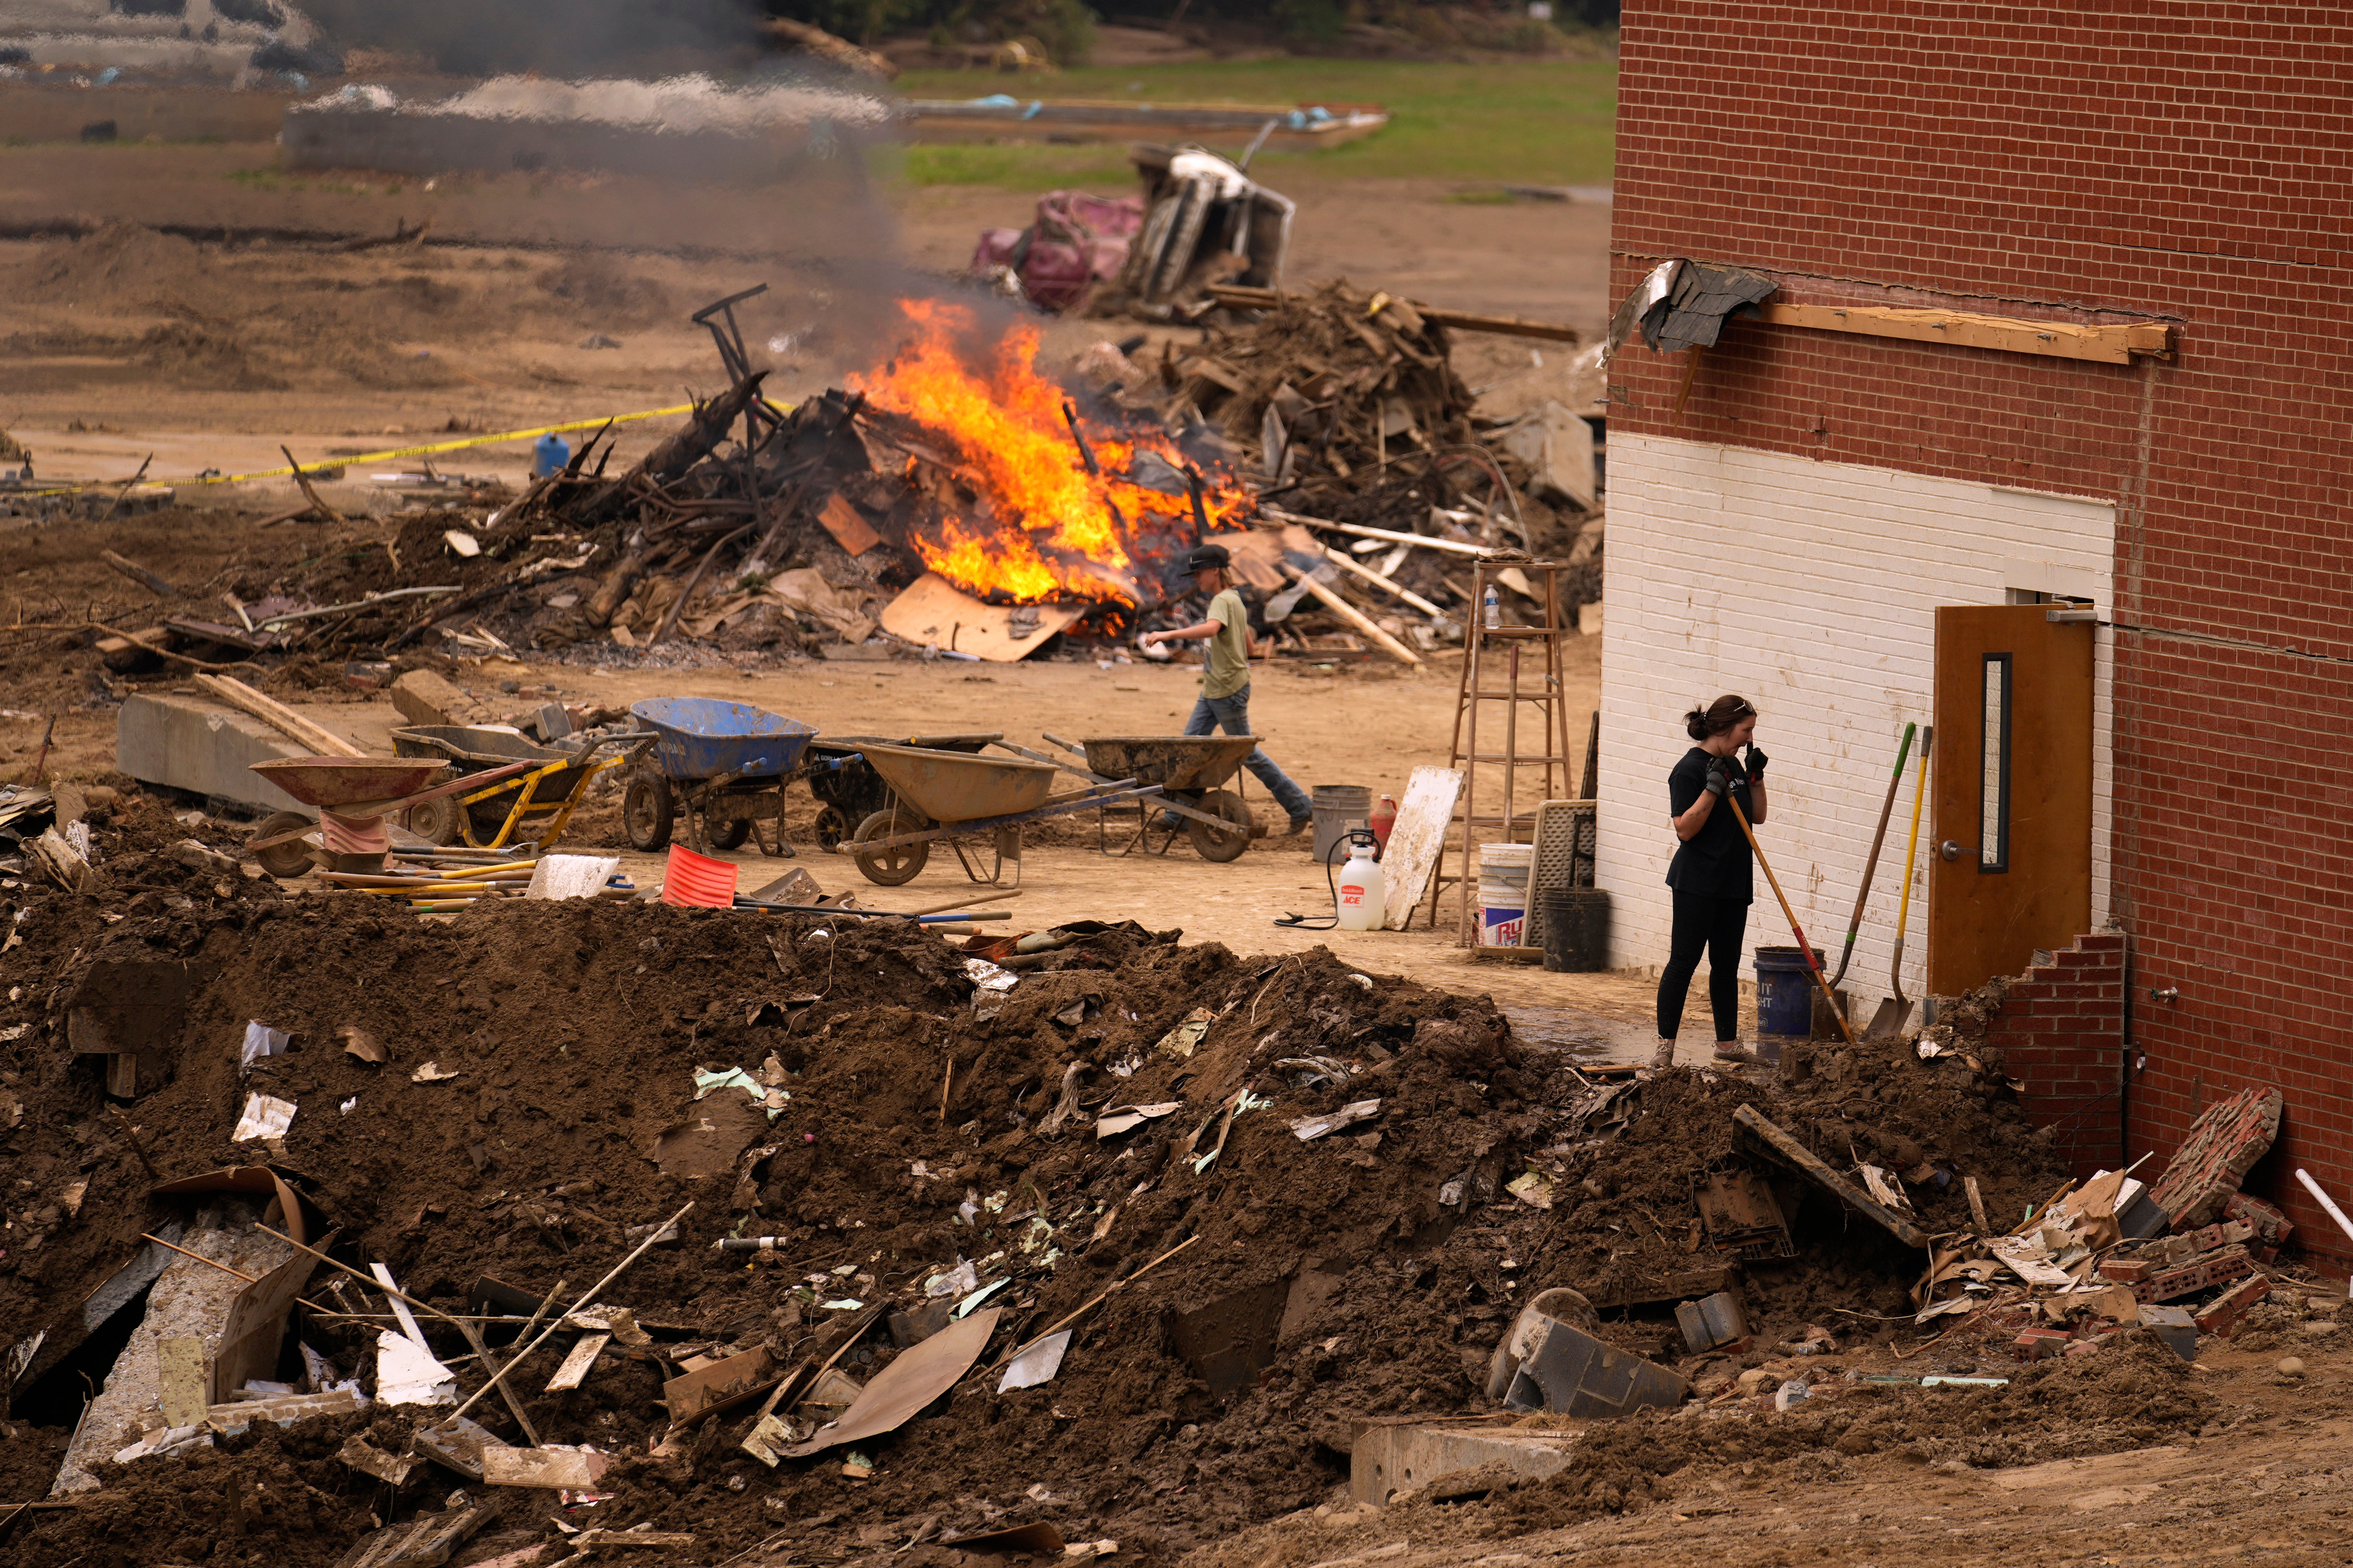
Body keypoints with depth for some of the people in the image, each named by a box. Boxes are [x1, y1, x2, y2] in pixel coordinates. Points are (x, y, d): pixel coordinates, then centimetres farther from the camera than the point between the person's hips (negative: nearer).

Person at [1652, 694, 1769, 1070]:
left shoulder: (1733, 765, 13)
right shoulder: (1690, 770, -12)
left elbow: (1758, 816, 19)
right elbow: (1685, 829, -18)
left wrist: (1756, 777, 6)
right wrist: (1712, 789, -26)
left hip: (1733, 884, 8)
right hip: (1697, 885, -8)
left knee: (1727, 965, 12)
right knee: (1684, 961, -7)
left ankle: (1727, 1043, 20)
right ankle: (1665, 1044, -5)